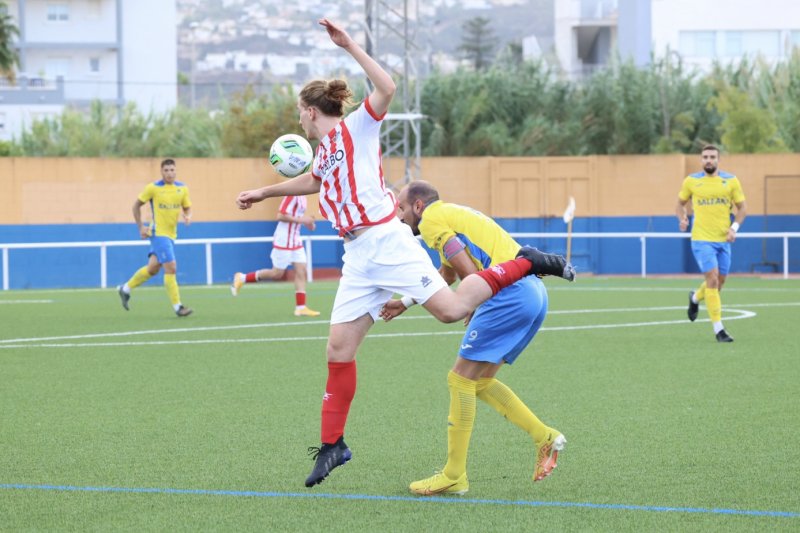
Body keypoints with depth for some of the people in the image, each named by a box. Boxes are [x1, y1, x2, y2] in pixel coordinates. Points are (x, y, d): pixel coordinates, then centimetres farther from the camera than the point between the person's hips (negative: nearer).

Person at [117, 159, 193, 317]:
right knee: (171, 268, -14)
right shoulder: (153, 188, -9)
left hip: (171, 234, 6)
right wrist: (140, 227, -6)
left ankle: (125, 289, 34)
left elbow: (187, 208, 12)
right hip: (158, 233, -6)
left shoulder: (182, 188, 4)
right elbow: (136, 205, 0)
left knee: (153, 268, 15)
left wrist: (188, 216, -12)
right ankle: (177, 306, -9)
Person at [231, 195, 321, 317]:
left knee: (301, 271, 0)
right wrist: (301, 220, -25)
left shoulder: (302, 198, 10)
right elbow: (281, 216, -24)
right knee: (277, 273, -2)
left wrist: (308, 222, 4)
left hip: (295, 241, 9)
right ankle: (242, 278, 13)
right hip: (284, 241, -9)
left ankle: (301, 307, 0)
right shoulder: (292, 195, -18)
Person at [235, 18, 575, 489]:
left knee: (452, 309, -19)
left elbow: (387, 88, -22)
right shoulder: (325, 150, 21)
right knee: (339, 350, 3)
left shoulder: (355, 128, -2)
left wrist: (349, 44, -23)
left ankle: (526, 264, 1)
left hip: (386, 242, -8)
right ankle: (332, 446, 8)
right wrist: (264, 193, 52)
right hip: (359, 259, 8)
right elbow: (312, 181, 46)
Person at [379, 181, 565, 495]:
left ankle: (454, 477, -1)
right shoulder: (450, 216, 29)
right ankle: (544, 437, 12)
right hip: (535, 291, 9)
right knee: (480, 381, 17)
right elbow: (446, 276, 45)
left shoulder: (431, 219, -1)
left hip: (510, 291, -9)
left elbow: (469, 273, -10)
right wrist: (406, 303, 50)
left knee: (461, 379, -3)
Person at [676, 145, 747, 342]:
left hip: (723, 239, 3)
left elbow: (742, 208, 7)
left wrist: (734, 227, -9)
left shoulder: (731, 181, 2)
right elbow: (680, 203, 15)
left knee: (719, 282, 13)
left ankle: (695, 298, 47)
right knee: (712, 279, -15)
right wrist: (682, 219, -6)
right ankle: (718, 329, -12)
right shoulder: (691, 181, 0)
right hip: (702, 239, -3)